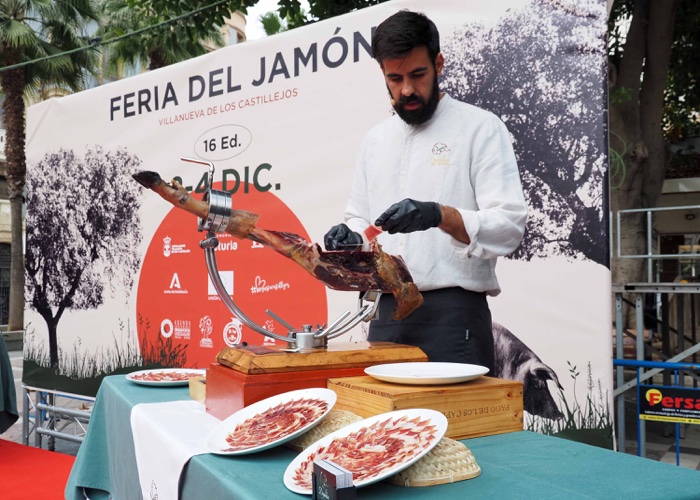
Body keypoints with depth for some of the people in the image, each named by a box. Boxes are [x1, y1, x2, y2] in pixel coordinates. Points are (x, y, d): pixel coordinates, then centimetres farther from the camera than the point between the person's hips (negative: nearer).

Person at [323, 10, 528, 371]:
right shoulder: (376, 140, 15)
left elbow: (509, 227, -12)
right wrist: (351, 238, 0)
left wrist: (440, 215, -28)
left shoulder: (481, 128, -3)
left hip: (454, 314, -5)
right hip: (388, 314, 6)